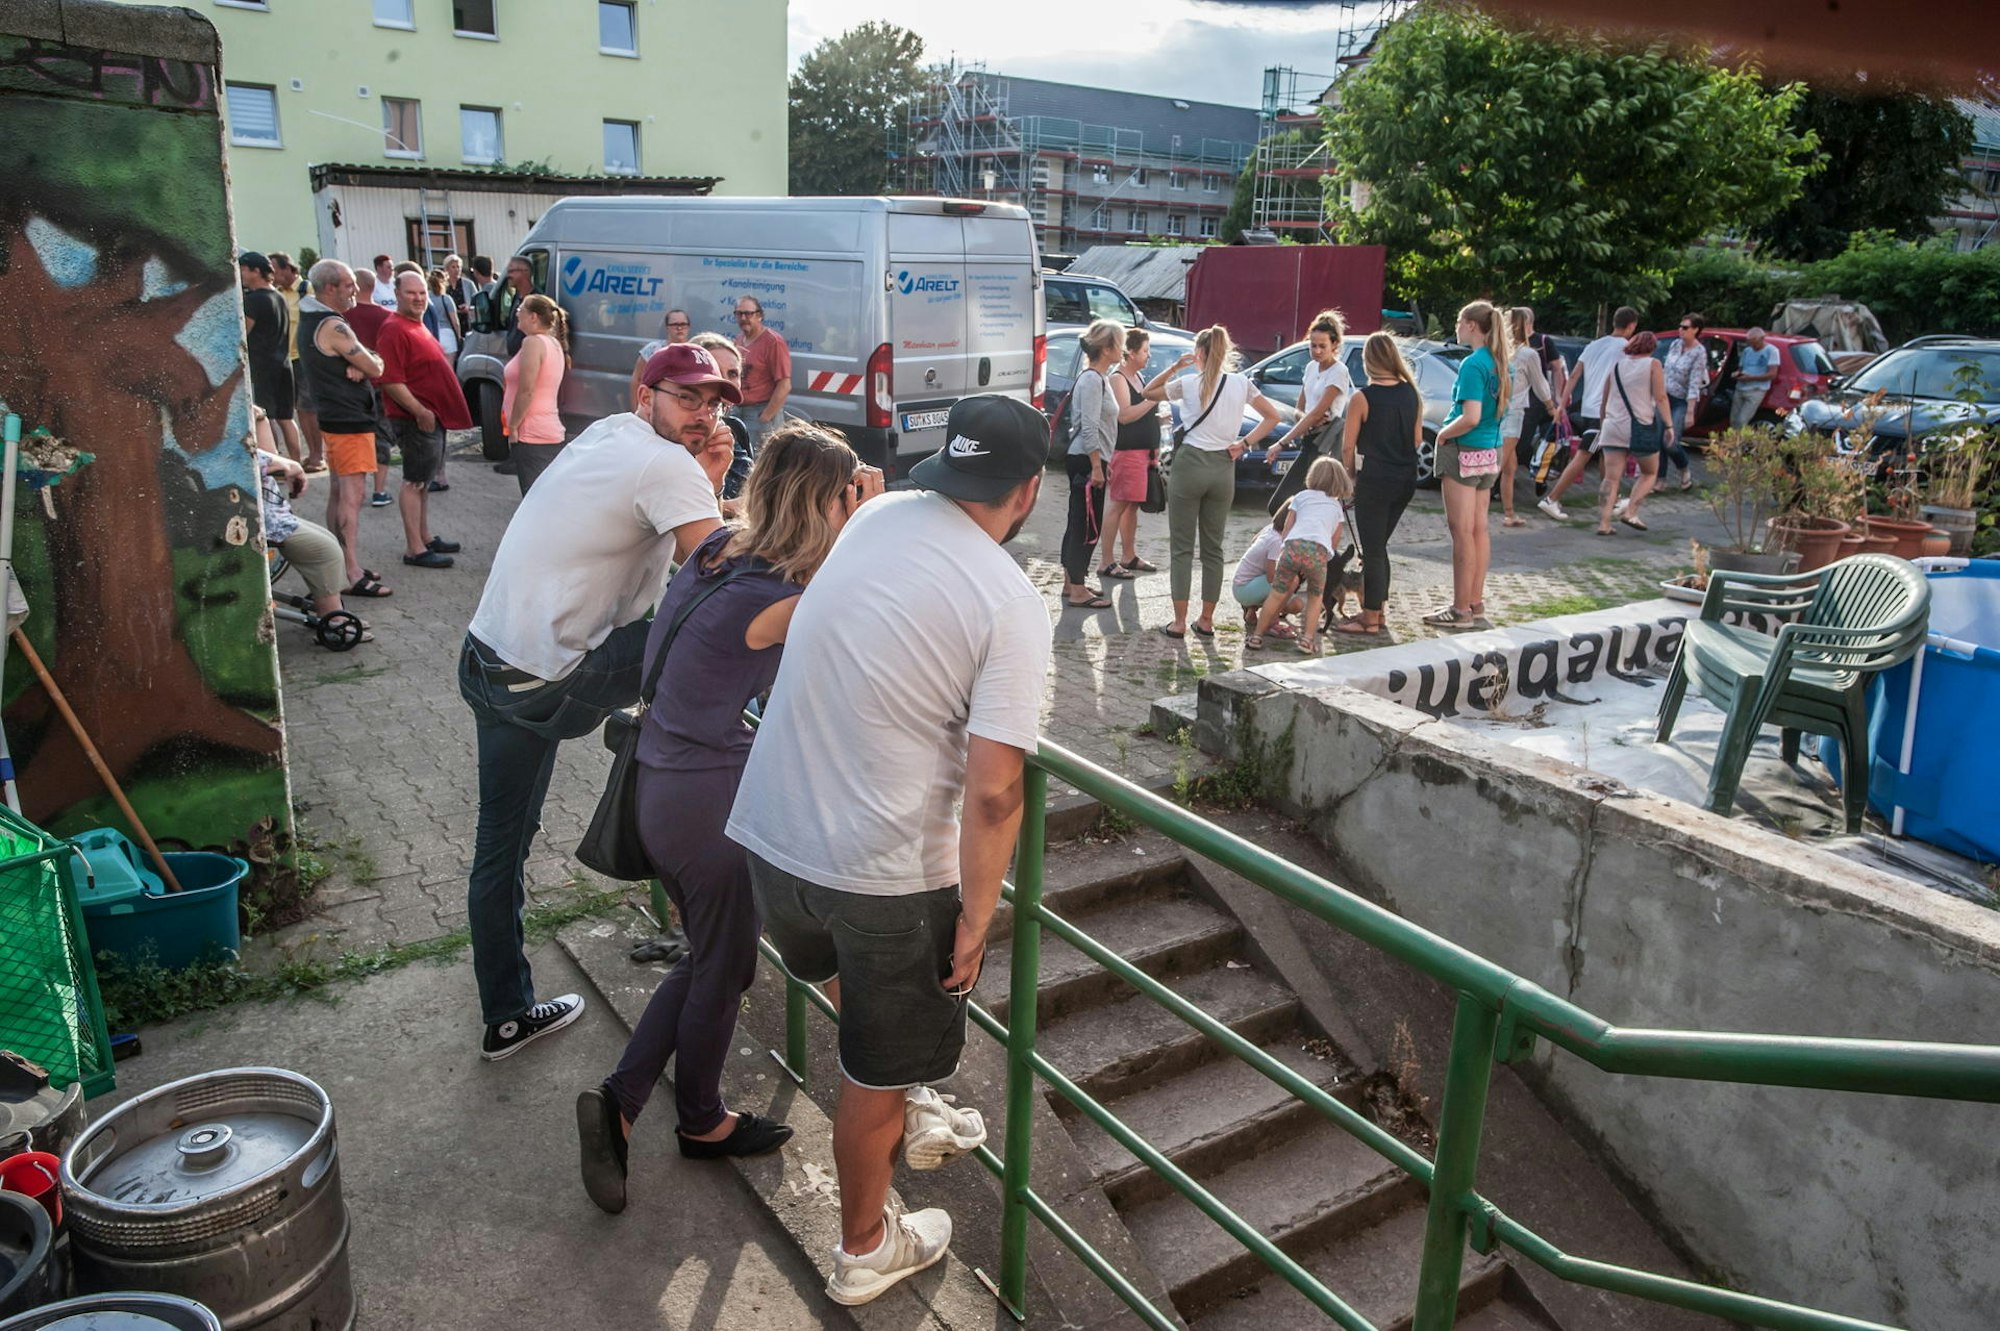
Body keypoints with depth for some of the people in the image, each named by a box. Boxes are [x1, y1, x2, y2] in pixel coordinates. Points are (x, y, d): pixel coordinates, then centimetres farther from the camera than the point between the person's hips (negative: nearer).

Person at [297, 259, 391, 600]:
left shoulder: (309, 320, 13)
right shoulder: (334, 327, -19)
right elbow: (376, 369, -17)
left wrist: (357, 366, -12)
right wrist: (372, 362, 4)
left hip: (332, 415, 10)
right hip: (350, 420, -10)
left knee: (338, 492, 15)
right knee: (352, 495, -10)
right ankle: (354, 575, -11)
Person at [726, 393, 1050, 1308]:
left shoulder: (872, 519, 1)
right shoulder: (1011, 604, -16)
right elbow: (992, 791, -21)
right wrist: (977, 919, -8)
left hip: (767, 834, 6)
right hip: (887, 873, -5)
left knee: (859, 982, 35)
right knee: (875, 1074, 18)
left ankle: (908, 1113, 54)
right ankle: (865, 1251, 40)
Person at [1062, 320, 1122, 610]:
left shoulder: (1098, 378, 16)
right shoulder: (1092, 380, -15)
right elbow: (1089, 428, -20)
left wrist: (1104, 462, 21)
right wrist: (1097, 467, -21)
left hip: (1088, 461, 10)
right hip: (1086, 462, -10)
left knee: (1077, 524, 15)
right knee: (1088, 527, -6)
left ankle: (1071, 583, 24)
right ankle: (1077, 593, -1)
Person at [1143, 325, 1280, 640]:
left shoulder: (1188, 384, -4)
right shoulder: (1241, 384, 3)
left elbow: (1149, 392, 11)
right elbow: (1272, 416, 6)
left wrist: (1175, 366, 6)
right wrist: (1244, 443, 4)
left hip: (1190, 464, -3)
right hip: (1224, 469, 3)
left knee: (1182, 547, 2)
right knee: (1213, 548, 11)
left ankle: (1179, 622, 1)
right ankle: (1206, 620, 15)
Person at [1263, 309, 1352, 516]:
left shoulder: (1338, 372, -12)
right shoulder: (1311, 367, 12)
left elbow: (1316, 413, -17)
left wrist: (1281, 443, -20)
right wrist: (1309, 419, -8)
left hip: (1323, 445, -8)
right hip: (1309, 440, 8)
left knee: (1278, 505, -17)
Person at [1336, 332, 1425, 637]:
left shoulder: (1363, 397, -13)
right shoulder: (1412, 393, 4)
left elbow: (1348, 446, -9)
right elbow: (1417, 440, 10)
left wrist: (1350, 476, 5)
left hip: (1374, 480, -6)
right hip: (1406, 479, 6)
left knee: (1372, 550, 0)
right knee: (1379, 546, 18)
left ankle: (1371, 621, 5)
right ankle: (1376, 609, 26)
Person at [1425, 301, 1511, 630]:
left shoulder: (1473, 364, -17)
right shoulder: (1497, 362, 9)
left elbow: (1471, 418, -25)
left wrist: (1443, 434, -9)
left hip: (1464, 453, -9)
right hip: (1489, 452, 9)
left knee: (1462, 532, -4)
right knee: (1478, 529, 14)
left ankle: (1461, 610, 0)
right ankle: (1476, 602, 21)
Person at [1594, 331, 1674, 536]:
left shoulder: (1617, 364, 12)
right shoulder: (1653, 365, -1)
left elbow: (1605, 397, 18)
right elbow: (1660, 398, -7)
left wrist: (1603, 421, 28)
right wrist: (1669, 425, -5)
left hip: (1613, 426, 4)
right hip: (1641, 427, -3)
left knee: (1611, 478, 1)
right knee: (1649, 473, 15)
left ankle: (1603, 523, -9)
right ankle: (1630, 512, -2)